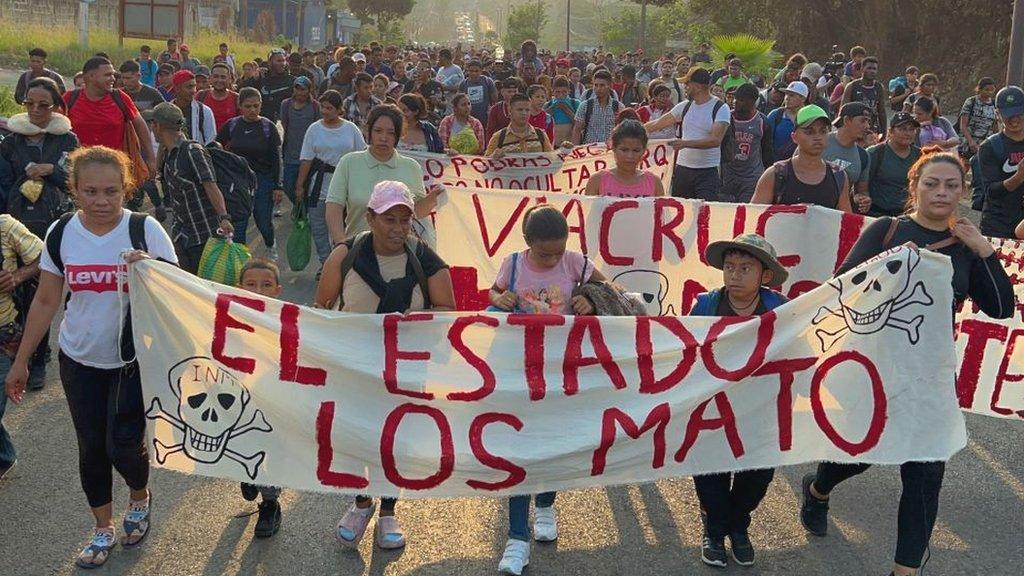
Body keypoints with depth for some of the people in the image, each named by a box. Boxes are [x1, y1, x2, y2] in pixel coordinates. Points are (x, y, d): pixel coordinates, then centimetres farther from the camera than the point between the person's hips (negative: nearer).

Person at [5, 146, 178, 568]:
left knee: (123, 446, -7)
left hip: (133, 359, -3)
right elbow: (46, 301, 5)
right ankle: (103, 529, 30)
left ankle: (140, 498, 28)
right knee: (91, 447, 10)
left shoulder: (144, 229, -14)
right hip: (80, 360, 3)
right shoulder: (61, 234, -4)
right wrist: (21, 360, 8)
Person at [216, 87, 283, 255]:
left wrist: (279, 186, -6)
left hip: (263, 180, -1)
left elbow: (277, 158, -3)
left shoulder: (268, 127, -4)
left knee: (264, 222, 7)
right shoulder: (232, 125, 0)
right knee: (237, 224, -2)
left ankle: (270, 245, 39)